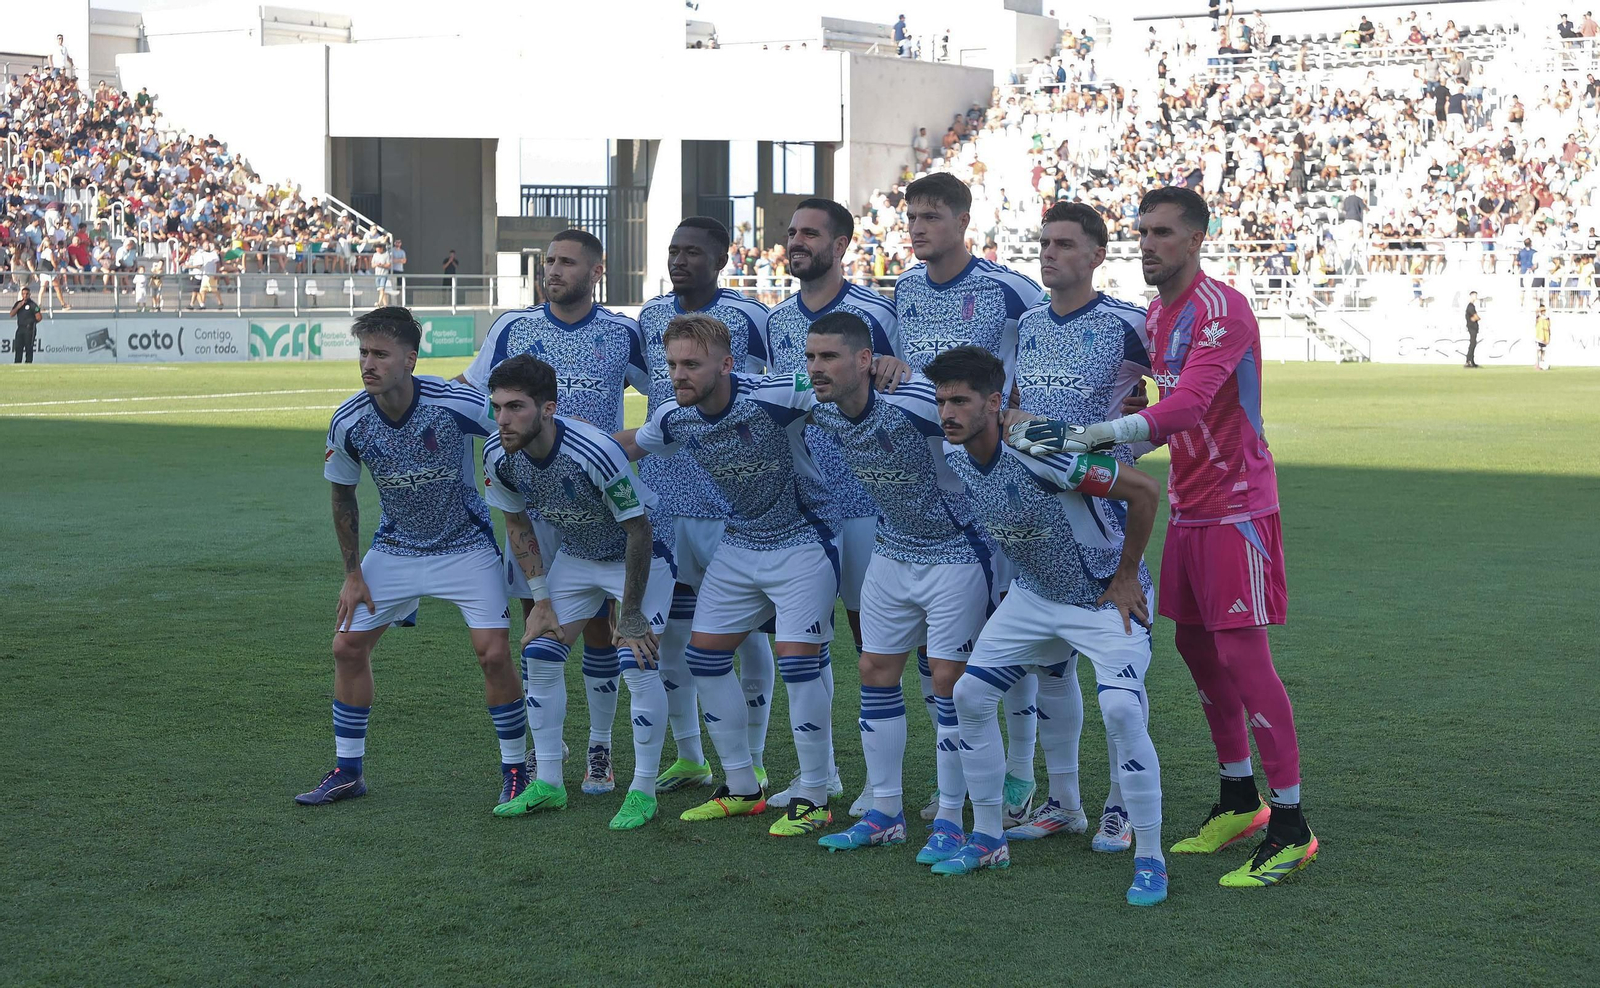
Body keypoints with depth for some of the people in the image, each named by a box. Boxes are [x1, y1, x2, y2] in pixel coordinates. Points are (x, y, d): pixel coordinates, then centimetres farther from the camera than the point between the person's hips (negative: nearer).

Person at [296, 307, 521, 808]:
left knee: (493, 653, -14)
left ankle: (515, 769, 5)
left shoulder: (458, 404, -26)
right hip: (395, 548, 3)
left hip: (466, 545, -3)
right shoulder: (348, 422, -15)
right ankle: (348, 771, 15)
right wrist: (353, 573, 2)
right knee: (348, 646, 0)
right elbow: (343, 495, 2)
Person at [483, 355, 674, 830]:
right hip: (576, 554, 6)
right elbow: (518, 526, 0)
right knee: (540, 657, 1)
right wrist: (542, 600, -3)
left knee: (638, 664, -15)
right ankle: (548, 784, 13)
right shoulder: (498, 454, -19)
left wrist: (631, 614, -19)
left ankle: (643, 791, -1)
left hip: (641, 553, -6)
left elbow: (639, 530, -25)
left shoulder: (595, 452, -37)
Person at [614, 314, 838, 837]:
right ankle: (741, 788, 19)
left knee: (796, 662, -13)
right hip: (738, 545, 7)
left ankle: (813, 798, 2)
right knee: (705, 656, 5)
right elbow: (629, 444, 13)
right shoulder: (674, 418, -8)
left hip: (801, 543, -6)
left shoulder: (773, 398, -27)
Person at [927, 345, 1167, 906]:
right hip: (1034, 596, 8)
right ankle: (988, 839, 16)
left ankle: (1150, 860, -11)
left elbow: (1144, 491, -25)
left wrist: (1125, 577, -16)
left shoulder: (1039, 452, -31)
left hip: (1107, 598, -7)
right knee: (970, 695, 1)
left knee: (1121, 711, -24)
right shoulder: (952, 458, -9)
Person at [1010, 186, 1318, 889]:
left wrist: (1090, 435, -38)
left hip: (1236, 507, -9)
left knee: (1241, 654, -10)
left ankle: (1290, 825, -5)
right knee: (1195, 646, 12)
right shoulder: (1157, 313, 11)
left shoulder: (1220, 310, -19)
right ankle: (1239, 800, 25)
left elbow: (1187, 407, -32)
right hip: (1187, 507, 9)